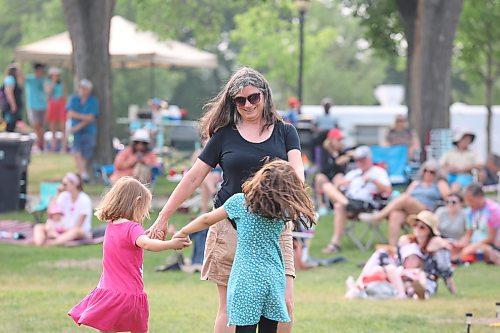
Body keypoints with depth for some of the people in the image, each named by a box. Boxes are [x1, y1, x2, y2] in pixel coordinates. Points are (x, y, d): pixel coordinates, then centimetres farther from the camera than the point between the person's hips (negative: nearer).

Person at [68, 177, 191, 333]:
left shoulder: (110, 226, 9)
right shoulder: (132, 228, -14)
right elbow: (144, 243, -35)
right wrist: (170, 244, -41)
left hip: (107, 290, 6)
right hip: (129, 294, -6)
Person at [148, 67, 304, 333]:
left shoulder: (285, 132, 10)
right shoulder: (224, 136, 8)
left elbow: (296, 173, -3)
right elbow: (193, 179, 11)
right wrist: (164, 217, 10)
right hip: (230, 226, -1)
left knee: (284, 303, -9)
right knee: (230, 307, -1)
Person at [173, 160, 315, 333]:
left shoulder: (240, 202, -4)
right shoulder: (284, 210, 2)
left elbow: (207, 219, 8)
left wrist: (183, 233, 22)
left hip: (246, 280, -3)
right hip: (274, 278, 3)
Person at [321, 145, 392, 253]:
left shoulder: (379, 172, 12)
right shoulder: (353, 173, 31)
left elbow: (388, 191, -4)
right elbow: (337, 188, 22)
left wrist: (373, 180, -13)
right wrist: (338, 184, -1)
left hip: (365, 203, -6)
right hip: (348, 199, 6)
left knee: (339, 206, -35)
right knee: (327, 186, -14)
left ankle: (335, 243, -38)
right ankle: (346, 203, -39)